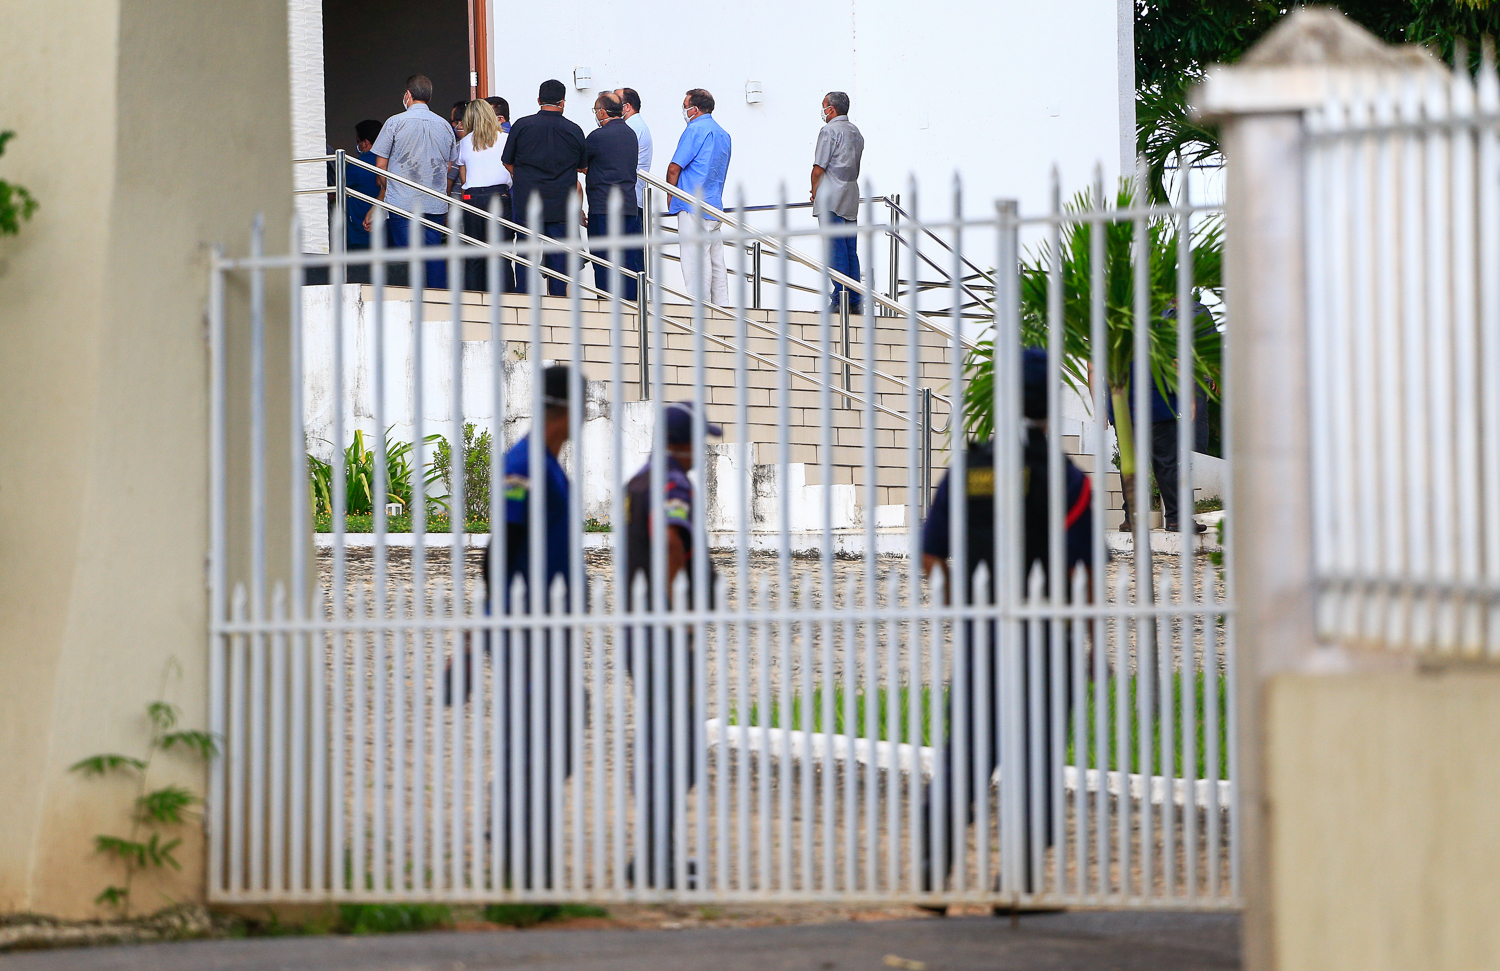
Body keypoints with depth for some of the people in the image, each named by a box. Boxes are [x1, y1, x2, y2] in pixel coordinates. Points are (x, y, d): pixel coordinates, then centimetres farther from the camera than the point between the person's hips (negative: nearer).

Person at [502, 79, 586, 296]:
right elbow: (583, 167, 14)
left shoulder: (521, 125, -3)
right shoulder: (574, 131, -1)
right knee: (559, 259, 5)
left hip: (527, 204, -1)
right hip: (562, 208, 1)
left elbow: (508, 164, 6)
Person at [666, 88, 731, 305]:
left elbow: (674, 168, -10)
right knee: (716, 261, 9)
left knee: (696, 262, -8)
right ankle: (721, 309, 8)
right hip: (715, 207, 9)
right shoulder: (723, 134, 17)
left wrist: (671, 197, 6)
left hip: (693, 206, -9)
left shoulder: (695, 130, -9)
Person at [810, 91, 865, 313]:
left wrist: (815, 192, 5)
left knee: (836, 251, -8)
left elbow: (818, 168, -13)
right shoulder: (856, 133, 16)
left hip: (830, 201, -8)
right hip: (851, 200, 8)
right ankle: (855, 301, 8)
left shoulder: (830, 131, -10)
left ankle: (839, 301, -11)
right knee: (851, 251, 9)